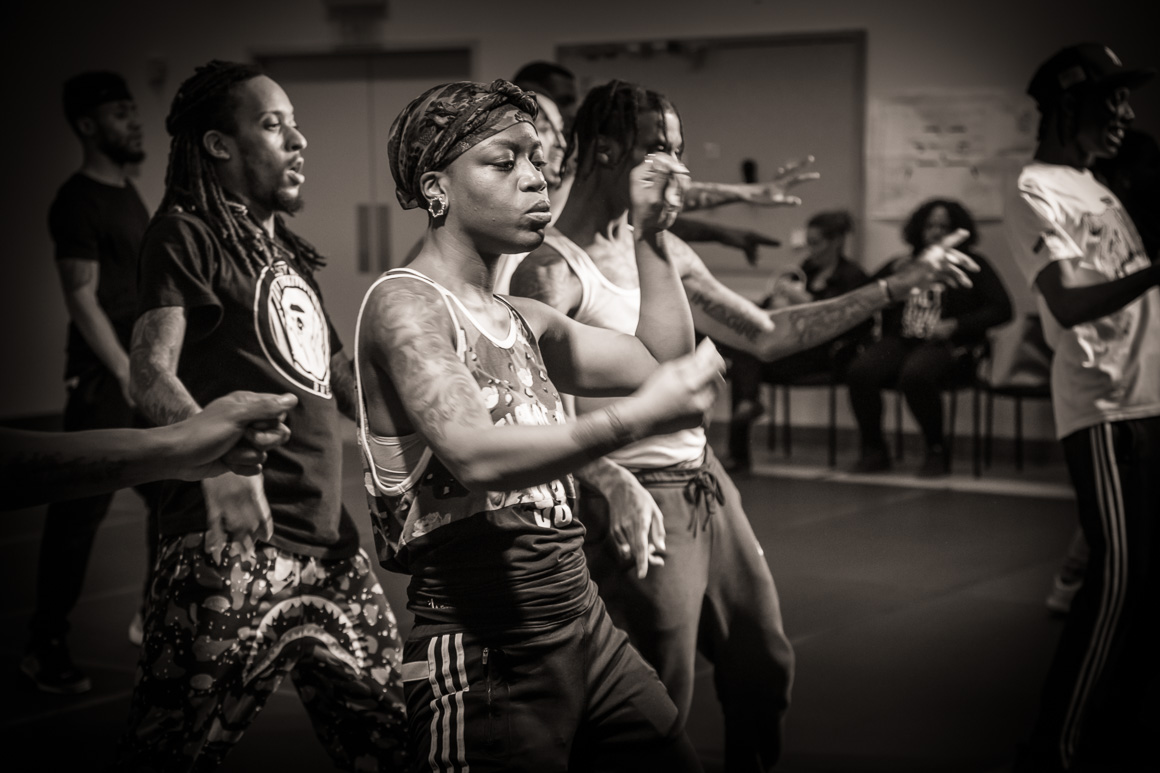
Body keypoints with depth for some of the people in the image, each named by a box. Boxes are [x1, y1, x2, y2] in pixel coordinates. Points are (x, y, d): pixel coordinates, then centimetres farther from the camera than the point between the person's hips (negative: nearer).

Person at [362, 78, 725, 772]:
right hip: (484, 652, -8)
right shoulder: (405, 304, -11)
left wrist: (653, 236, 13)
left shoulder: (523, 320, 14)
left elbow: (662, 361, 18)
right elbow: (473, 454, -26)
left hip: (584, 627, 8)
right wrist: (633, 419, -34)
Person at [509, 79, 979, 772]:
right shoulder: (552, 268, -14)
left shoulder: (664, 250, 11)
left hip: (708, 486, 8)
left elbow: (765, 335, 19)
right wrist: (609, 481, -44)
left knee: (766, 669, 16)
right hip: (639, 504, -8)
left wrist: (894, 287, 18)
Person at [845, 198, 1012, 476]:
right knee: (859, 371, -28)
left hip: (947, 346, -4)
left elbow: (1002, 309, 0)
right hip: (900, 341, 4)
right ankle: (873, 450, -12)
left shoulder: (971, 265, 11)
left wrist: (956, 325, -10)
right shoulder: (905, 264, 21)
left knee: (915, 374, -39)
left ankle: (937, 451, -18)